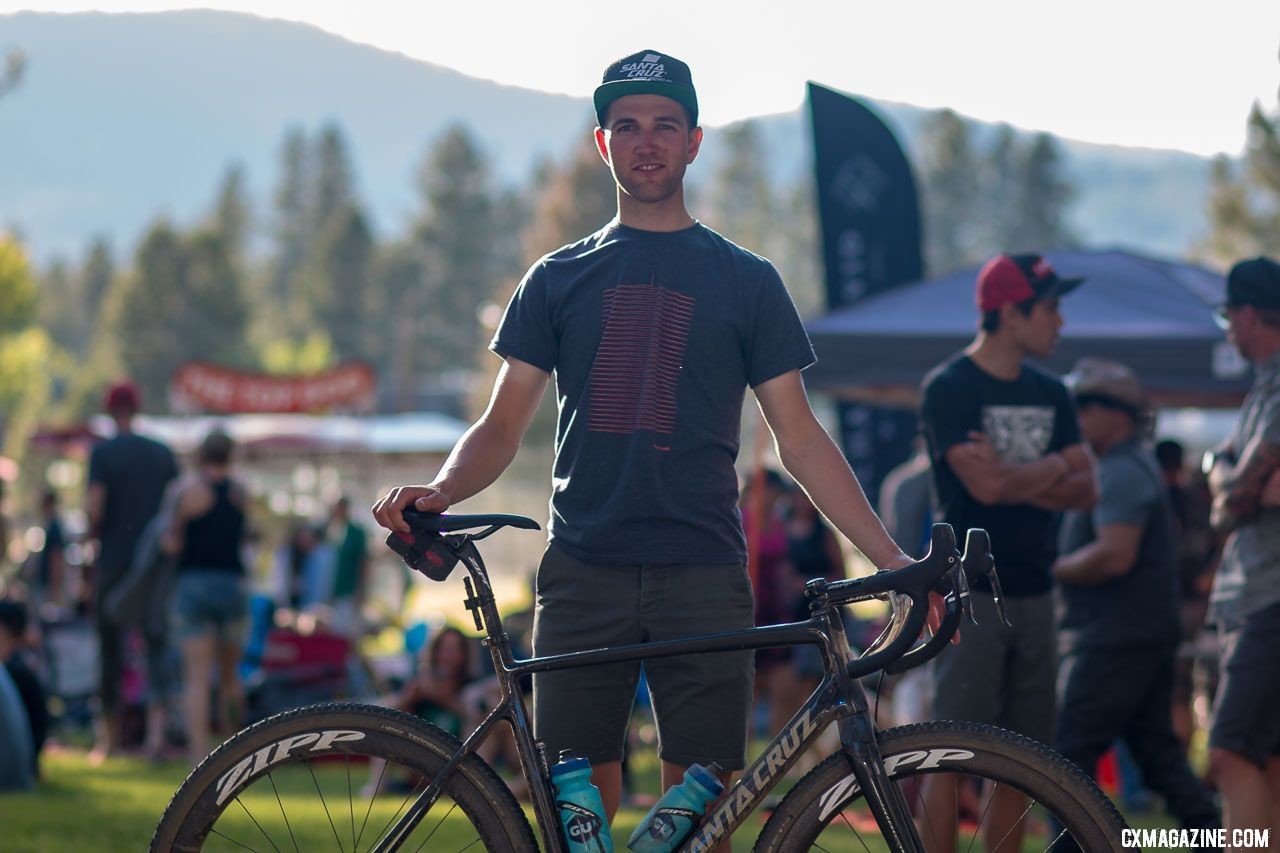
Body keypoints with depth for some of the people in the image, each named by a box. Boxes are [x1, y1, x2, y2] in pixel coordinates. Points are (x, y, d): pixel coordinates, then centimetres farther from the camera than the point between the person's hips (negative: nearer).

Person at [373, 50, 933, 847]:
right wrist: (437, 492, -10)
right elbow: (503, 427, 11)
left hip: (703, 574, -1)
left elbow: (799, 437, 9)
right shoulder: (560, 278, 13)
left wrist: (889, 555, 1)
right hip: (584, 575, 1)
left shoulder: (746, 281, 10)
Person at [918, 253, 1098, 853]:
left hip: (1034, 594, 7)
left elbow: (1085, 490, 6)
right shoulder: (949, 388, -7)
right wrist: (1054, 469, -2)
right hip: (970, 593, -7)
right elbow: (985, 485, -19)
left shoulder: (1049, 394, 15)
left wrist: (1016, 479, -10)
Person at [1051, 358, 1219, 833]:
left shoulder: (1120, 473, -14)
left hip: (1115, 638, -11)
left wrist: (1051, 569, -13)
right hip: (1147, 634, 11)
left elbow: (1114, 555, -25)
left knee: (1071, 754, -9)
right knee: (1158, 752, 12)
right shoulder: (1134, 465, 19)